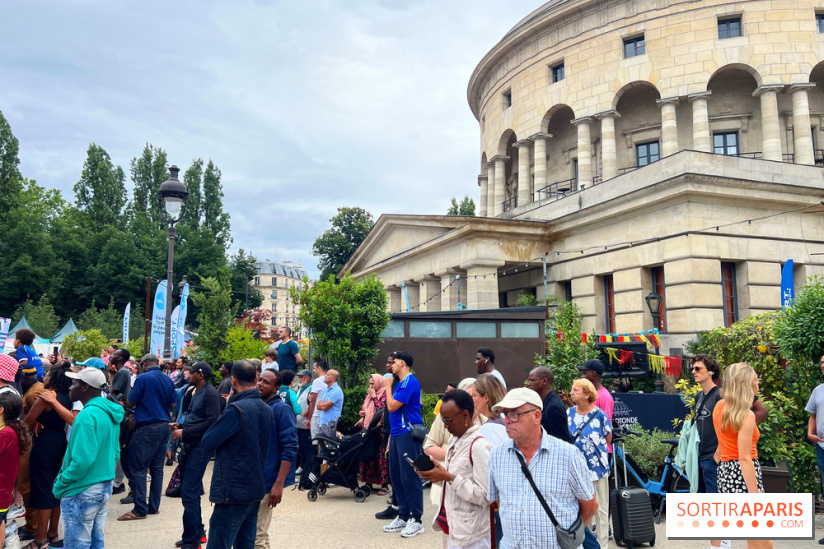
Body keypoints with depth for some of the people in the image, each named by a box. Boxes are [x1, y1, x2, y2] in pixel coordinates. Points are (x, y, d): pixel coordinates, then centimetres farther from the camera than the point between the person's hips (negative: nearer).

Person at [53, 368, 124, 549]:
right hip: (105, 487, 9)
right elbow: (115, 453, 13)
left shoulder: (87, 415, -22)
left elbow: (82, 461, -25)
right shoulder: (109, 412, 7)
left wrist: (59, 486, -13)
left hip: (82, 493, -9)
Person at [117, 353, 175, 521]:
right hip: (164, 426, 7)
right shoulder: (168, 380, 8)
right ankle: (154, 506, 17)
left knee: (138, 468, -1)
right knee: (157, 468, 12)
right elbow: (172, 404, 14)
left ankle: (140, 510, -2)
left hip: (147, 427, -7)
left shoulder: (143, 378, -10)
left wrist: (144, 399, 14)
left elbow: (131, 402, -6)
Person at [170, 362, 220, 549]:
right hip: (191, 446, 10)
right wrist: (180, 426, 6)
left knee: (189, 493, -8)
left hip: (200, 447, -10)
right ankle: (198, 532, 31)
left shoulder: (210, 394, -14)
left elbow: (212, 421, -22)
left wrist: (185, 432, -19)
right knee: (191, 492, 18)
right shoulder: (196, 393, 15)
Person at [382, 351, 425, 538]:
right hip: (397, 434, 10)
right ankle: (403, 516, 21)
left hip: (408, 434, -10)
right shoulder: (400, 383, 16)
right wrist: (391, 435, 17)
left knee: (409, 477, -5)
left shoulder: (410, 382, -13)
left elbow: (392, 406, -16)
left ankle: (416, 520, 3)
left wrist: (388, 387, -2)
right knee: (396, 476, 12)